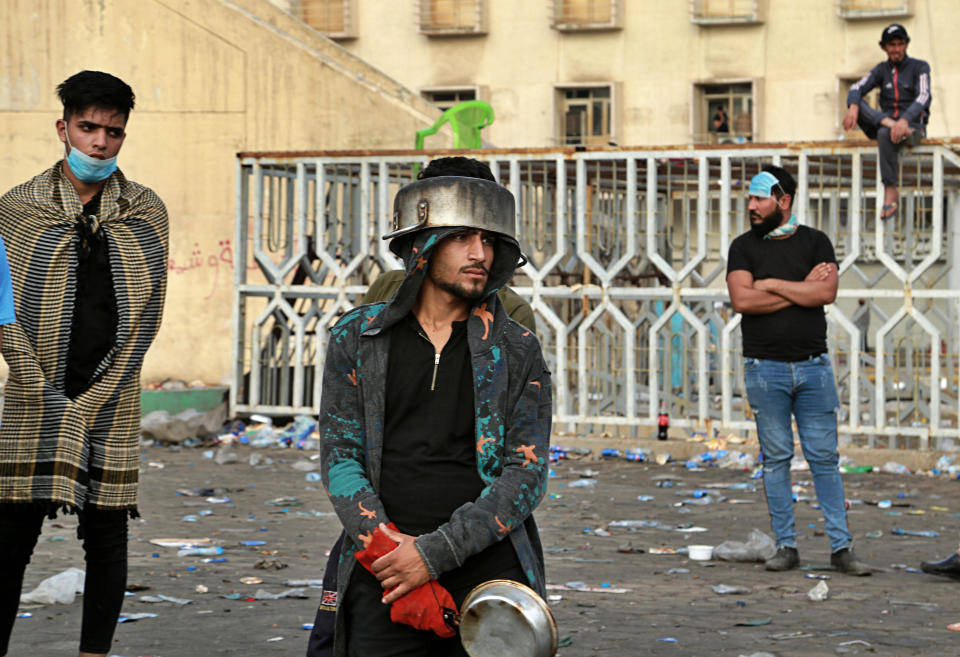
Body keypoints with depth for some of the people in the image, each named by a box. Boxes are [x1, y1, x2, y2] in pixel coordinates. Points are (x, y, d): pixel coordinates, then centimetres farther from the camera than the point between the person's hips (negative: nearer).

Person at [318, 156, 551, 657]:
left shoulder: (517, 353, 7)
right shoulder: (357, 338, 9)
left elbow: (527, 476, -1)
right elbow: (339, 459, 4)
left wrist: (435, 551, -13)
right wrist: (386, 545, -12)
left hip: (489, 564, 0)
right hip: (384, 575, 0)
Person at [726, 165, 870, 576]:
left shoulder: (815, 242, 7)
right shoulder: (744, 246, 6)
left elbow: (827, 293, -9)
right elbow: (741, 300, -10)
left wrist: (771, 284, -8)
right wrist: (801, 288, -7)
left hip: (813, 365, 0)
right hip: (765, 368, 0)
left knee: (824, 457, 0)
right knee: (776, 458, 2)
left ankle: (841, 546, 2)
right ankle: (786, 546, 8)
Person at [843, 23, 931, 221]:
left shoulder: (919, 67, 1)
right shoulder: (882, 69, 13)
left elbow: (923, 97, -15)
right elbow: (857, 88, -2)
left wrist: (905, 120, -34)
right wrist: (853, 107, -27)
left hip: (914, 125, -4)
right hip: (886, 119, 4)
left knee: (885, 134, -39)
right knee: (856, 104, -18)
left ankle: (891, 194, -40)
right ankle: (890, 125, -38)